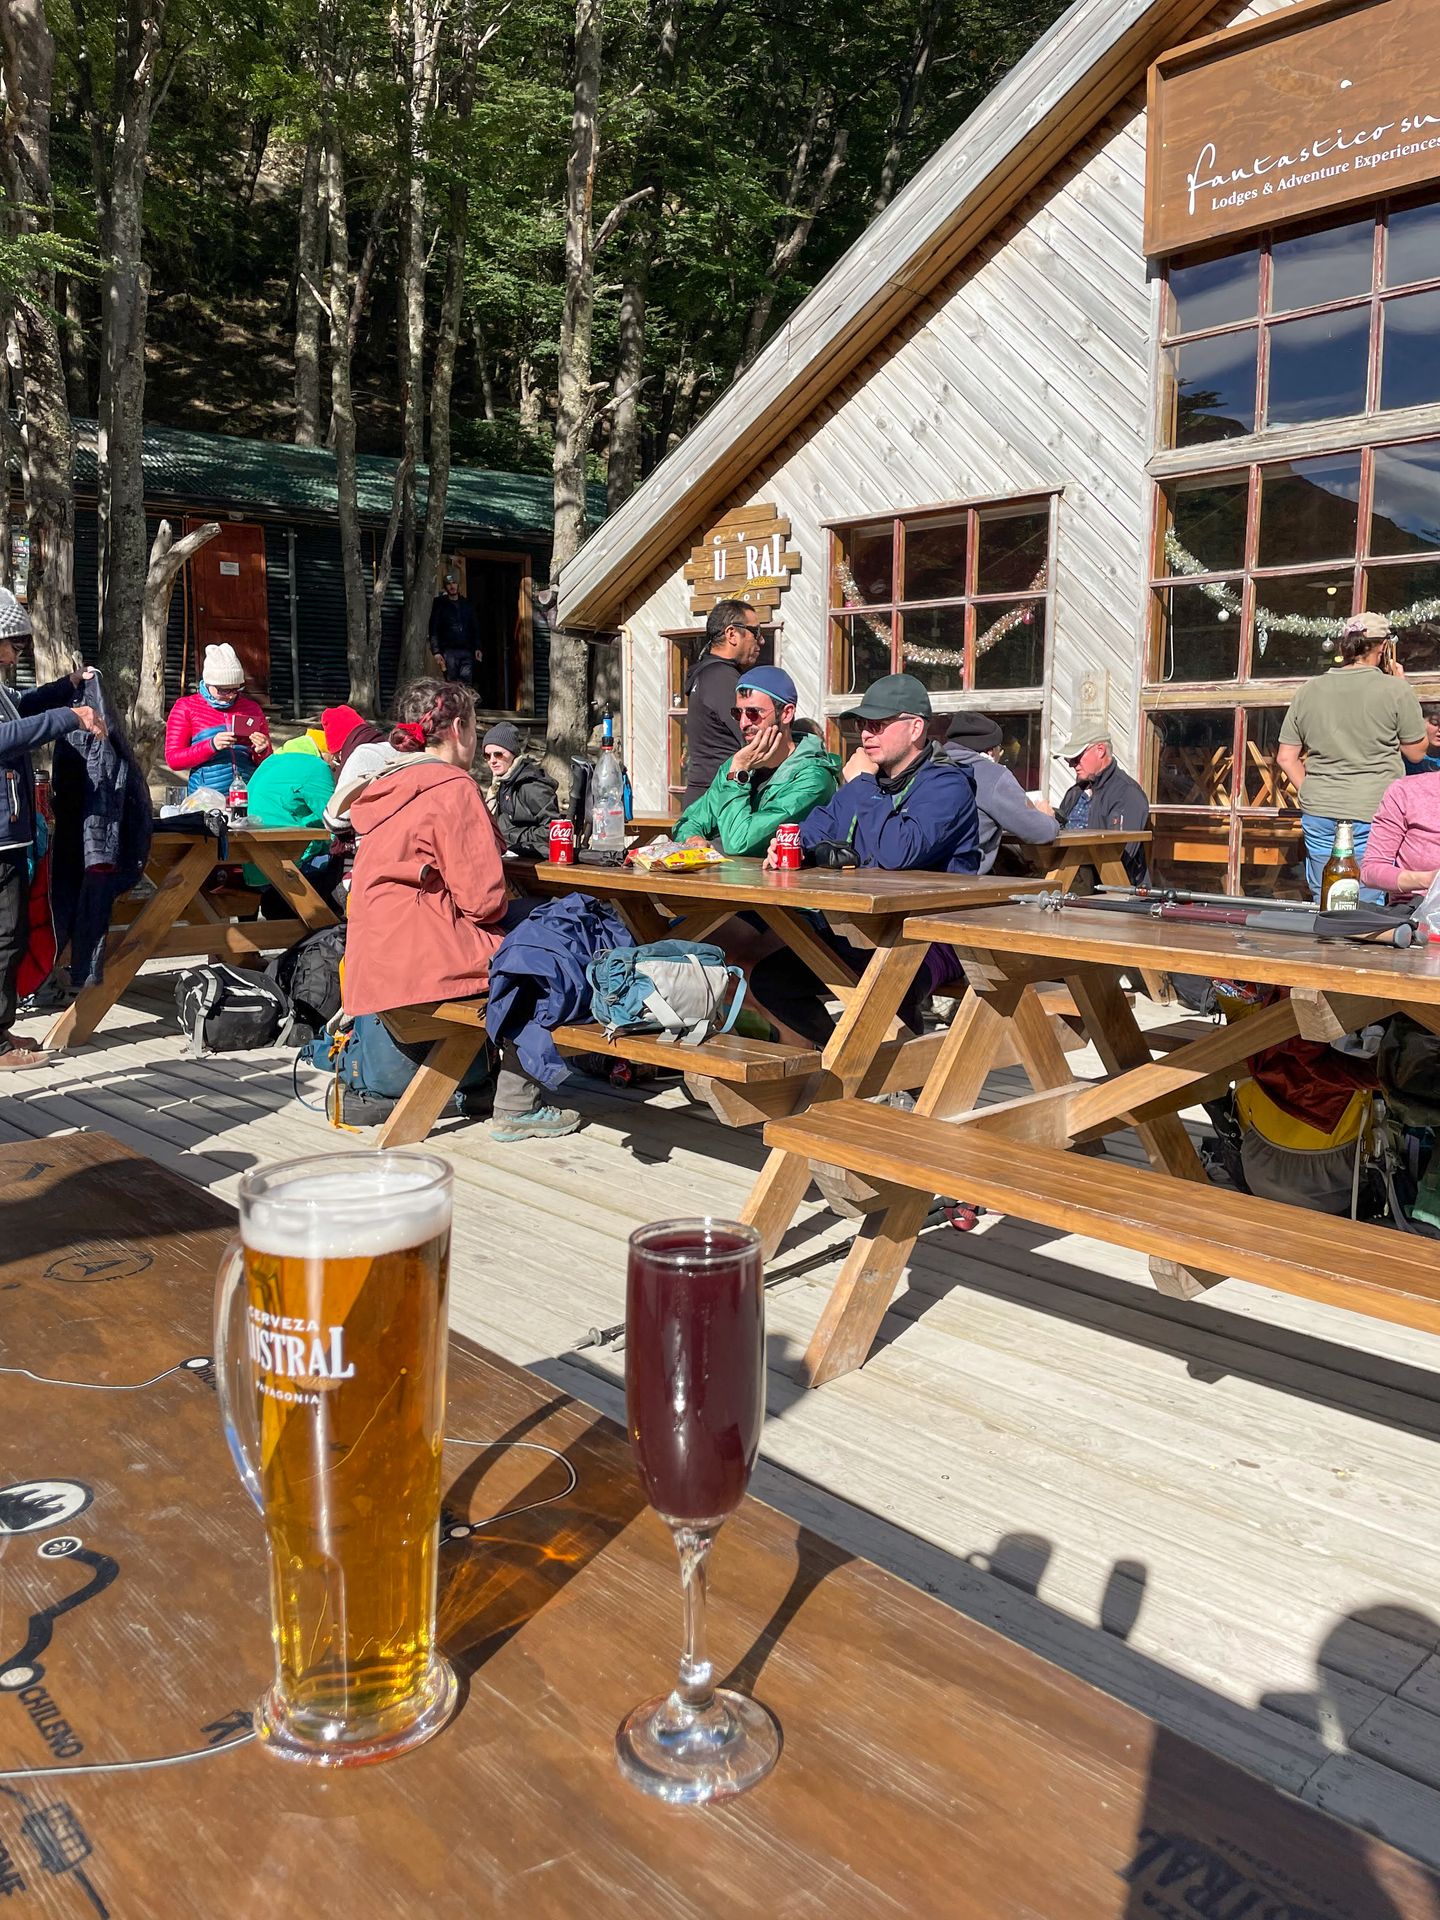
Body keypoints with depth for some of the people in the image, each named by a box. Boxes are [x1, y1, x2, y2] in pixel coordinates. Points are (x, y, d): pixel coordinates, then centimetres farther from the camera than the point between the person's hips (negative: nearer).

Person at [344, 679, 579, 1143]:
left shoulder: (389, 786, 15)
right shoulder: (453, 787, -13)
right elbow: (483, 898, -17)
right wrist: (498, 908, 5)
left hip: (377, 955, 9)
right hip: (421, 957, -9)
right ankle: (516, 1108, -1)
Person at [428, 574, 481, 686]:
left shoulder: (466, 605, 18)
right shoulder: (440, 605, 8)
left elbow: (475, 629, 17)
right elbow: (434, 630, 1)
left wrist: (477, 648, 5)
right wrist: (436, 651, -11)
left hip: (466, 651, 2)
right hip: (449, 651, -2)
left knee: (467, 684, -9)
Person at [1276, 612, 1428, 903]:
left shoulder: (1309, 690, 6)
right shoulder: (1394, 689, -6)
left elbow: (1285, 757, 8)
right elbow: (1417, 751, 6)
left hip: (1318, 815, 4)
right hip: (1373, 814, -4)